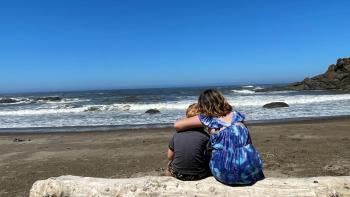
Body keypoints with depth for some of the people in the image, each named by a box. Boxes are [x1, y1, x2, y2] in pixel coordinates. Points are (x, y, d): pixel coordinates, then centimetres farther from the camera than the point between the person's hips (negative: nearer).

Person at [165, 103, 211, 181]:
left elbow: (169, 156, 6)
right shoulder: (205, 136, -9)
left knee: (169, 164, 30)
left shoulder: (177, 135, -1)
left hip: (178, 174, 3)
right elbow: (209, 158, -7)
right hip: (199, 175, -2)